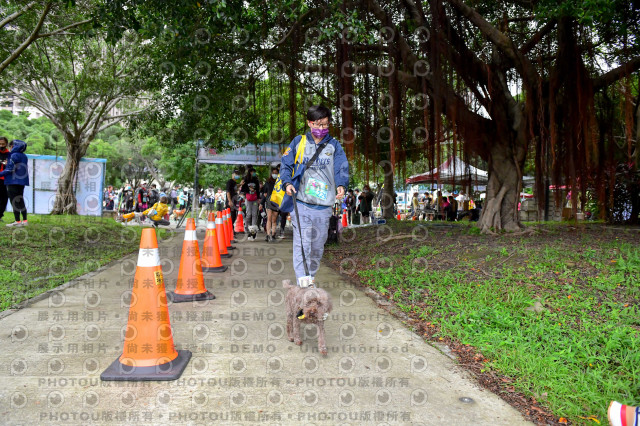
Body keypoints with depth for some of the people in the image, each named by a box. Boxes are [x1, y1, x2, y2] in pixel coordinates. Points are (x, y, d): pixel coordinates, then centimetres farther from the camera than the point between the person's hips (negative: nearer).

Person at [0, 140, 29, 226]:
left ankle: (17, 221, -4)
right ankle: (24, 220, 13)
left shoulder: (14, 155, -12)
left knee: (14, 202, -4)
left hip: (13, 181, -8)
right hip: (22, 181, 8)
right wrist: (7, 164, 22)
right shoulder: (24, 156, 12)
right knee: (20, 201, 13)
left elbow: (10, 169, -17)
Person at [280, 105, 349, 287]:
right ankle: (302, 280, -12)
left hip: (324, 204, 2)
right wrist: (287, 183, -9)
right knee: (302, 242, -12)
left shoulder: (334, 145, 10)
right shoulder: (298, 142, 7)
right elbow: (286, 165, 9)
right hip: (301, 202, -2)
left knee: (318, 243, 11)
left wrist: (341, 185, -18)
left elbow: (341, 168, 2)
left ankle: (311, 276, 28)